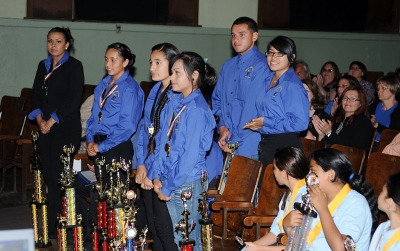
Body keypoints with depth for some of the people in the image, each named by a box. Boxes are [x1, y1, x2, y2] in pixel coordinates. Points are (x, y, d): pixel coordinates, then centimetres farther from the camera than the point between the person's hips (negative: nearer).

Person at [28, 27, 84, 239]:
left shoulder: (74, 66, -2)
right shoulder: (43, 66, 17)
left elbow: (74, 99, -10)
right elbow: (36, 95, 14)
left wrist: (52, 121, -11)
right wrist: (39, 119, -3)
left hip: (66, 128, -6)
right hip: (45, 127, 6)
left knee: (60, 175, -9)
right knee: (49, 175, 3)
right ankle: (52, 226, 7)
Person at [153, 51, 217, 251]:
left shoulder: (197, 109, -16)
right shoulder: (178, 103, 9)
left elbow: (191, 156, -19)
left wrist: (168, 187, -14)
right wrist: (158, 176, 5)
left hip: (187, 184, -8)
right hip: (172, 182, 8)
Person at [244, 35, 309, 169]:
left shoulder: (293, 86, -16)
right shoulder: (268, 81, 12)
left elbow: (300, 123, -23)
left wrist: (266, 122, -17)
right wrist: (257, 123, 3)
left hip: (284, 146, -9)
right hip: (265, 144, 9)